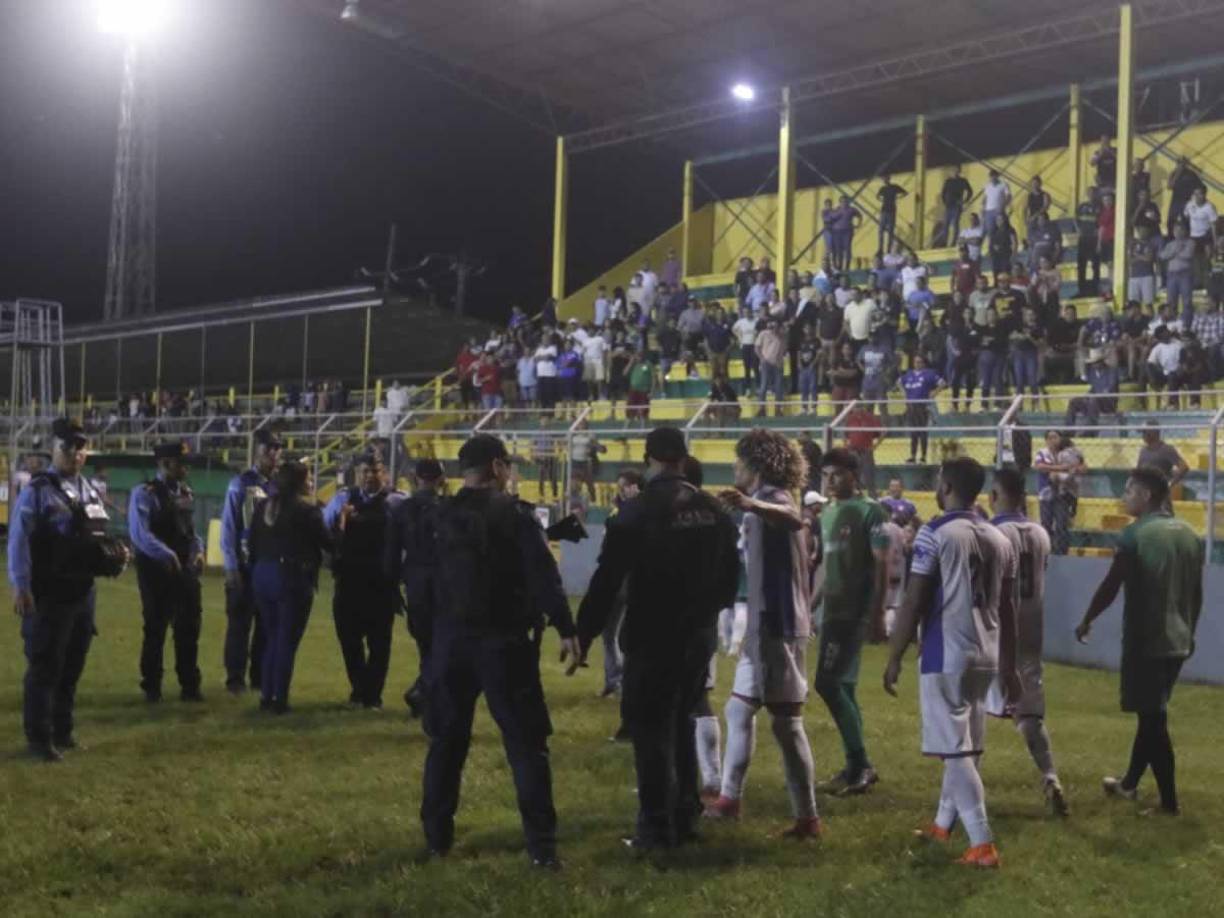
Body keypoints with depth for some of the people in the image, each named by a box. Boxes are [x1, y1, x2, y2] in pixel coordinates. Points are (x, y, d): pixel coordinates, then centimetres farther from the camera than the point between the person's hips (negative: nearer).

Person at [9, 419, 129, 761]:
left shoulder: (90, 490, 13)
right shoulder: (37, 490, -10)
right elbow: (18, 539, -14)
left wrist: (116, 554, 0)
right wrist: (20, 586, -20)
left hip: (82, 592, 7)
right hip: (48, 595, -7)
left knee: (72, 667, 15)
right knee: (44, 668, -1)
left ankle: (62, 730, 27)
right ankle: (39, 738, 9)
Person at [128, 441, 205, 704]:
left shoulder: (185, 493, 10)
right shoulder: (145, 493, -11)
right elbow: (139, 533, -20)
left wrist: (198, 550, -4)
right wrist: (166, 556, -28)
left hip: (186, 569, 6)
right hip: (156, 569, -6)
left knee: (189, 628, 9)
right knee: (155, 629, 4)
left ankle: (189, 686, 20)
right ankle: (151, 687, 19)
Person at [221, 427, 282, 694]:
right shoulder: (241, 484, -8)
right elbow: (229, 527, -7)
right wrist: (231, 567, -10)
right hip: (245, 566, -4)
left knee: (267, 625, 12)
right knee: (240, 624, 5)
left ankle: (260, 676, 23)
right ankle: (235, 678, 15)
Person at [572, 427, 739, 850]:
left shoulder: (636, 512, -13)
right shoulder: (714, 510, 4)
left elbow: (606, 582, -15)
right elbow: (729, 577, 11)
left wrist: (583, 636, -10)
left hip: (651, 639, -6)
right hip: (698, 637, 6)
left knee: (650, 729, 2)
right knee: (681, 724, 18)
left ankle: (657, 828, 2)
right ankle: (685, 817, 22)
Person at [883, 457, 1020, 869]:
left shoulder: (935, 533, -10)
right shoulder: (1000, 540, 11)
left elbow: (914, 602, -12)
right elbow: (1007, 609, 15)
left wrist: (894, 658, -5)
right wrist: (1009, 667, 21)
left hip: (946, 654, -7)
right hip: (986, 656, 7)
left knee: (955, 748, -4)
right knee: (965, 744, 18)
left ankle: (983, 843, -9)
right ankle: (944, 823, 34)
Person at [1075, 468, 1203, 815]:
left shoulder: (1137, 534, -13)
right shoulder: (1189, 534, 8)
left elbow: (1111, 586, -13)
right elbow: (1197, 593, 13)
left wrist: (1086, 621, 0)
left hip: (1145, 641, -7)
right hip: (1177, 642, 7)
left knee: (1153, 720, -1)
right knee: (1151, 714, 18)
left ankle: (1169, 800, 1)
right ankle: (1130, 783, 31)